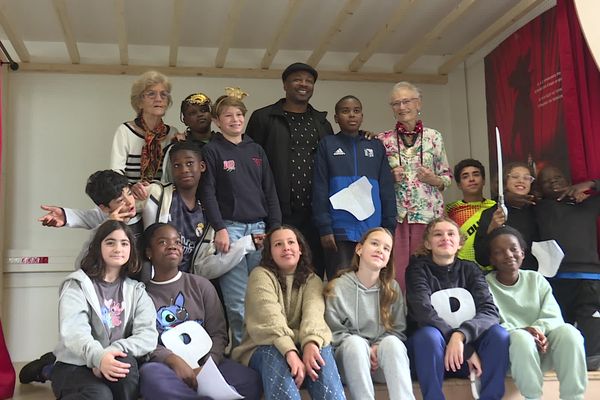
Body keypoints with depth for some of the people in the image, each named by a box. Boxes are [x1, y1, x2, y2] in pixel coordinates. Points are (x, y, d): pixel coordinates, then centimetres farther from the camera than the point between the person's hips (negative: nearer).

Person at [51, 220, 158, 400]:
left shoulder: (136, 290, 9)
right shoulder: (77, 284, -1)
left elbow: (148, 335, -7)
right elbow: (73, 332, -19)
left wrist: (115, 351, -26)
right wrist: (98, 357, -40)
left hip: (114, 365, 3)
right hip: (74, 367, -3)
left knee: (125, 361, -32)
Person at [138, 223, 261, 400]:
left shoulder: (201, 285, 13)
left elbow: (218, 334, 6)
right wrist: (173, 360, -23)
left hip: (204, 361, 0)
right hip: (163, 366, 0)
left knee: (249, 380, -28)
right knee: (150, 375, -38)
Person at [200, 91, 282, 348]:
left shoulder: (256, 150, 16)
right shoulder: (212, 151, 3)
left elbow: (270, 191, 15)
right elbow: (208, 193, -3)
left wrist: (276, 227, 7)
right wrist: (219, 228, -12)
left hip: (259, 227, 4)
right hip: (230, 228, -4)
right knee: (238, 299, -6)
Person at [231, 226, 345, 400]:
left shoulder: (312, 280, 9)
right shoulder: (261, 275, -1)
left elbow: (314, 312, -15)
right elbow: (269, 317, -20)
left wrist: (311, 343, -38)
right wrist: (290, 352, -38)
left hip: (301, 346, 3)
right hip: (263, 349, -2)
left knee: (321, 349, -31)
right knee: (276, 355, -37)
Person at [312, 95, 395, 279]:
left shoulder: (376, 146, 13)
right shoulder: (327, 145, 7)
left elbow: (386, 189, 11)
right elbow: (320, 190, 1)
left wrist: (389, 227, 4)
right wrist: (324, 228, -7)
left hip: (372, 229, 2)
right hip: (340, 229, -2)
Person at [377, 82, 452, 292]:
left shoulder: (434, 137, 8)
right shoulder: (383, 140, 7)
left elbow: (447, 177, 12)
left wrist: (433, 179, -8)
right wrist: (390, 178, -7)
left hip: (428, 214, 0)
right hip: (395, 215, 0)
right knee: (396, 272, -3)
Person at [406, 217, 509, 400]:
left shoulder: (470, 269, 6)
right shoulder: (418, 269, -1)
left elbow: (490, 312, -11)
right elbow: (425, 315, -18)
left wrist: (461, 335, -30)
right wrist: (466, 350, -26)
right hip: (429, 352, -2)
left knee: (498, 334, -25)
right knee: (429, 334, -35)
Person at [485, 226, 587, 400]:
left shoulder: (537, 279, 10)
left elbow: (554, 318, 0)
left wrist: (539, 330, -22)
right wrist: (521, 332, -27)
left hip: (542, 348, 3)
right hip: (506, 349, -3)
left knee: (567, 331, -26)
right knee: (522, 338, -36)